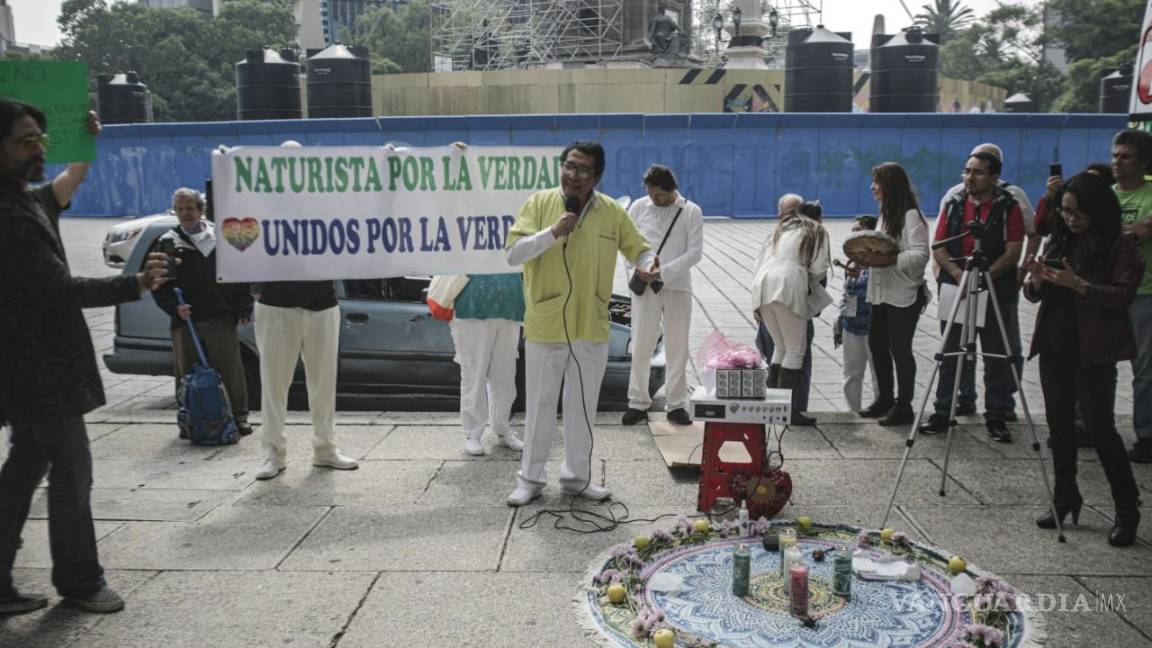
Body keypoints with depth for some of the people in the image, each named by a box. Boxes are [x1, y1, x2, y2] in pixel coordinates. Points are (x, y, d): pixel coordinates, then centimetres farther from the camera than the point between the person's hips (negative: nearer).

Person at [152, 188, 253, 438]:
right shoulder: (167, 244, 8)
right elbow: (159, 285, 6)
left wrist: (243, 310, -1)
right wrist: (174, 307, -11)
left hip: (221, 319, -1)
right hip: (185, 321, 1)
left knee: (231, 371, 3)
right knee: (188, 375, 7)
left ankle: (238, 416, 13)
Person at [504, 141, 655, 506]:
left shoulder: (612, 212, 0)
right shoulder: (538, 203, -5)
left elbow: (638, 249, 7)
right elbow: (513, 253, -10)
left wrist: (649, 264, -16)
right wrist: (552, 232, -23)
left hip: (591, 328, 2)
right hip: (544, 327, -2)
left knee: (584, 406, 13)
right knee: (540, 405, 9)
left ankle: (576, 477, 29)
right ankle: (530, 479, 23)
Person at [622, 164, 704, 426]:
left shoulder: (691, 212, 0)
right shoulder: (639, 207, 5)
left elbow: (695, 252, -5)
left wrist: (663, 272, -15)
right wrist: (639, 267, -9)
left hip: (678, 286, 0)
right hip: (645, 286, 1)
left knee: (678, 347, 4)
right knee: (641, 346, 0)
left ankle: (677, 404, 14)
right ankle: (638, 402, 10)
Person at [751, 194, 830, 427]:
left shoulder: (779, 231, 30)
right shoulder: (816, 232, 14)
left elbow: (759, 265, 23)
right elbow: (819, 268, 2)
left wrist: (757, 305, 22)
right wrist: (811, 280, 24)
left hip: (762, 285, 6)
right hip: (788, 286, -6)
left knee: (780, 347, 16)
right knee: (796, 349, -2)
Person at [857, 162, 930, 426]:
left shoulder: (911, 216, -13)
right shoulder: (885, 214, 16)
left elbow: (920, 255, -21)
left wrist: (889, 260, -30)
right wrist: (868, 257, 5)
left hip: (904, 293, -9)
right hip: (881, 291, 9)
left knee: (900, 348, -2)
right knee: (876, 343, 12)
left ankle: (904, 406, 10)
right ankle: (885, 399, 26)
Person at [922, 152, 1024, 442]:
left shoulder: (1008, 207, -2)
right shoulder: (953, 205, 7)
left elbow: (1013, 252, -9)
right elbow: (938, 248, 1)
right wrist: (958, 273, -15)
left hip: (996, 291, -3)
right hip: (954, 290, 3)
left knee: (996, 358, 3)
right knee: (950, 355, 8)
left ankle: (996, 416, 13)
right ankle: (943, 413, 16)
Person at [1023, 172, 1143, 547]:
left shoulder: (1121, 245, -4)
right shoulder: (1058, 242, 11)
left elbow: (1124, 295, -13)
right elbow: (1034, 295, 10)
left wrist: (1078, 285, -24)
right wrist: (1038, 279, -12)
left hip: (1092, 350, -5)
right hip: (1054, 346, 6)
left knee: (1099, 425, -6)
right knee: (1059, 423, 9)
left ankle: (1127, 509, 7)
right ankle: (1065, 498, 20)